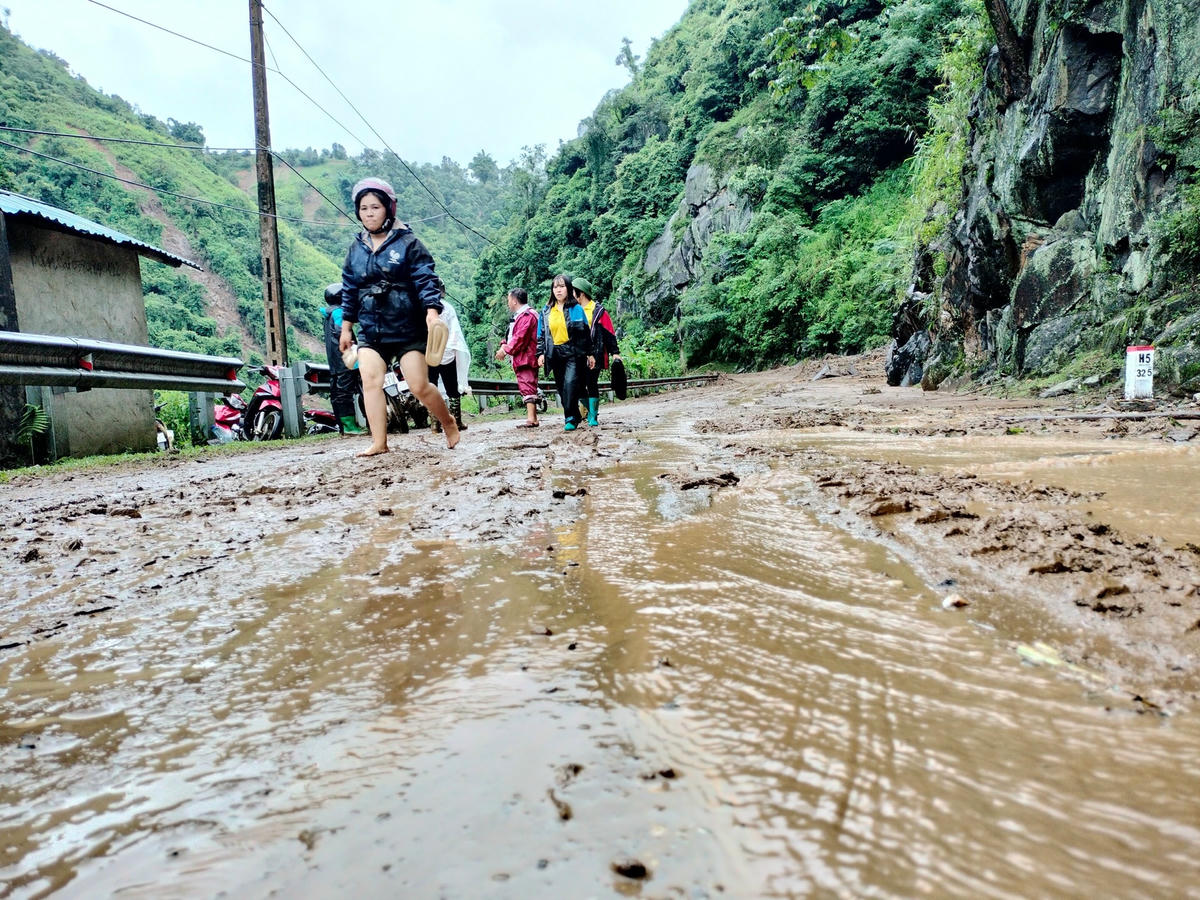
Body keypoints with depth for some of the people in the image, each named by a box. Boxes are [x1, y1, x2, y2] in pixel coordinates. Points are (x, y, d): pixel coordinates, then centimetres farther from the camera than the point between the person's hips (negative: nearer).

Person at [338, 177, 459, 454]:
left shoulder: (408, 243, -3)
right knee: (370, 381, -14)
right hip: (370, 330, 4)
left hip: (408, 328, -4)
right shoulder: (356, 248, 11)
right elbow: (349, 290, 17)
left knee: (419, 387, -5)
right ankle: (379, 442, -11)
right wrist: (346, 327, 17)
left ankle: (448, 422, 22)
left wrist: (432, 311, -27)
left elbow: (426, 279, -11)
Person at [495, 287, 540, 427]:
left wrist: (506, 350, -12)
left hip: (527, 358, -11)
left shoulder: (527, 315, -12)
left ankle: (531, 419, -18)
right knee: (526, 388, 11)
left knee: (528, 388, -14)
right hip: (521, 359, 11)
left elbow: (520, 338, -20)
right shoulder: (519, 316, 23)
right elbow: (513, 335, 24)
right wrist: (504, 345, 6)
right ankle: (533, 418, 14)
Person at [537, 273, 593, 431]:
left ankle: (571, 419, -16)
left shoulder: (576, 309, 2)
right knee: (562, 389, 6)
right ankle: (575, 416, 17)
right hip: (555, 354, 4)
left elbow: (585, 332, 4)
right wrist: (541, 353, 4)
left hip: (574, 353, -4)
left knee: (570, 383, -19)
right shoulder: (546, 311, 12)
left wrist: (590, 354, 3)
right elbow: (542, 334, 14)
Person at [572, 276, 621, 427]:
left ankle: (593, 416, 3)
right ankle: (588, 411, 20)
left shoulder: (598, 310, -1)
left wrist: (615, 353, -5)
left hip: (594, 354, -5)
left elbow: (609, 332, -1)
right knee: (580, 385, 3)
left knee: (591, 384, -4)